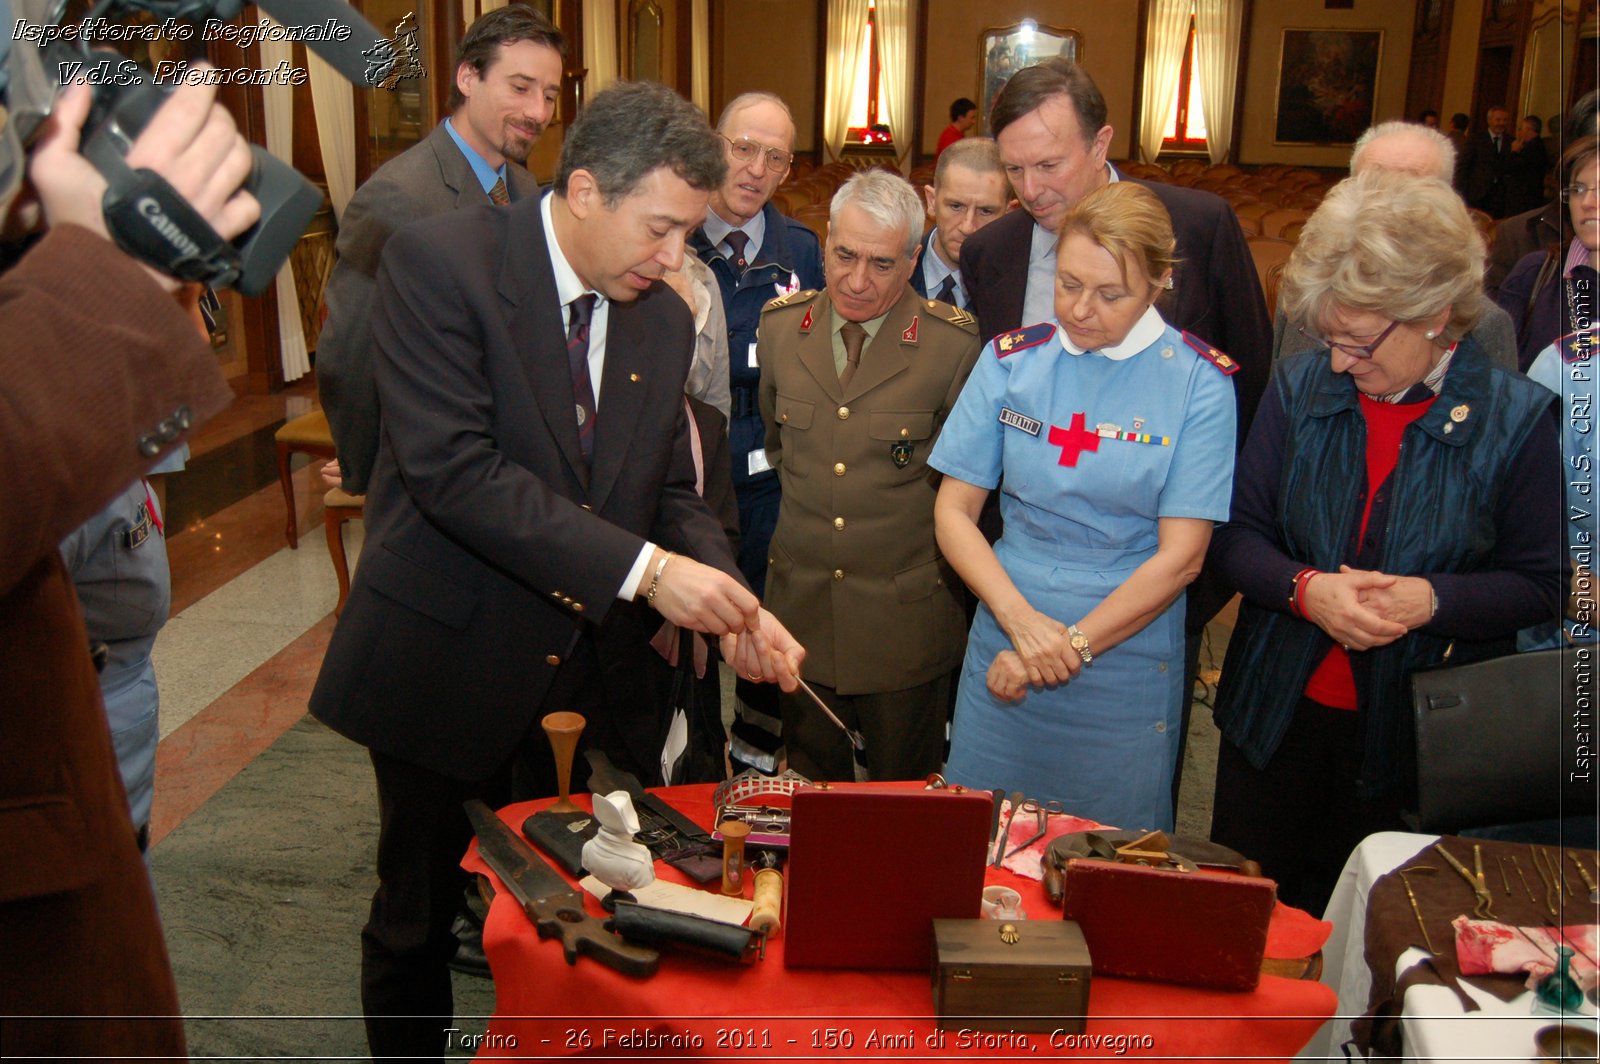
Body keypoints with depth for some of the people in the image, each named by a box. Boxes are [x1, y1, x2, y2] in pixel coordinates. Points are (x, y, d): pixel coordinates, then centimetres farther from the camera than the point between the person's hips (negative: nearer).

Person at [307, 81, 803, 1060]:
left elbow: (673, 491, 8)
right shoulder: (440, 261, -15)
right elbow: (451, 467, -24)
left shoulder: (666, 319, 4)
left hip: (584, 671, 5)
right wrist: (640, 569, -28)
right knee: (419, 917, 15)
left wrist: (729, 604, -12)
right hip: (448, 660, -4)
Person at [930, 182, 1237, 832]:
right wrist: (1024, 623, -16)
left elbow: (1181, 556, -10)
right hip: (1005, 645, 2)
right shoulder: (1011, 359, -1)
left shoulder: (1198, 382, -7)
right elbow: (953, 512, -3)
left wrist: (1071, 646, -13)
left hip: (1128, 658, -2)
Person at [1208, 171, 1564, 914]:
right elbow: (1236, 535, -1)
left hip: (1416, 737, -1)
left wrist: (1432, 599, -22)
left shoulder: (1515, 419, -7)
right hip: (1279, 715, 2)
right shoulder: (1299, 389, -3)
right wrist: (1306, 588, -21)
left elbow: (1538, 584, -3)